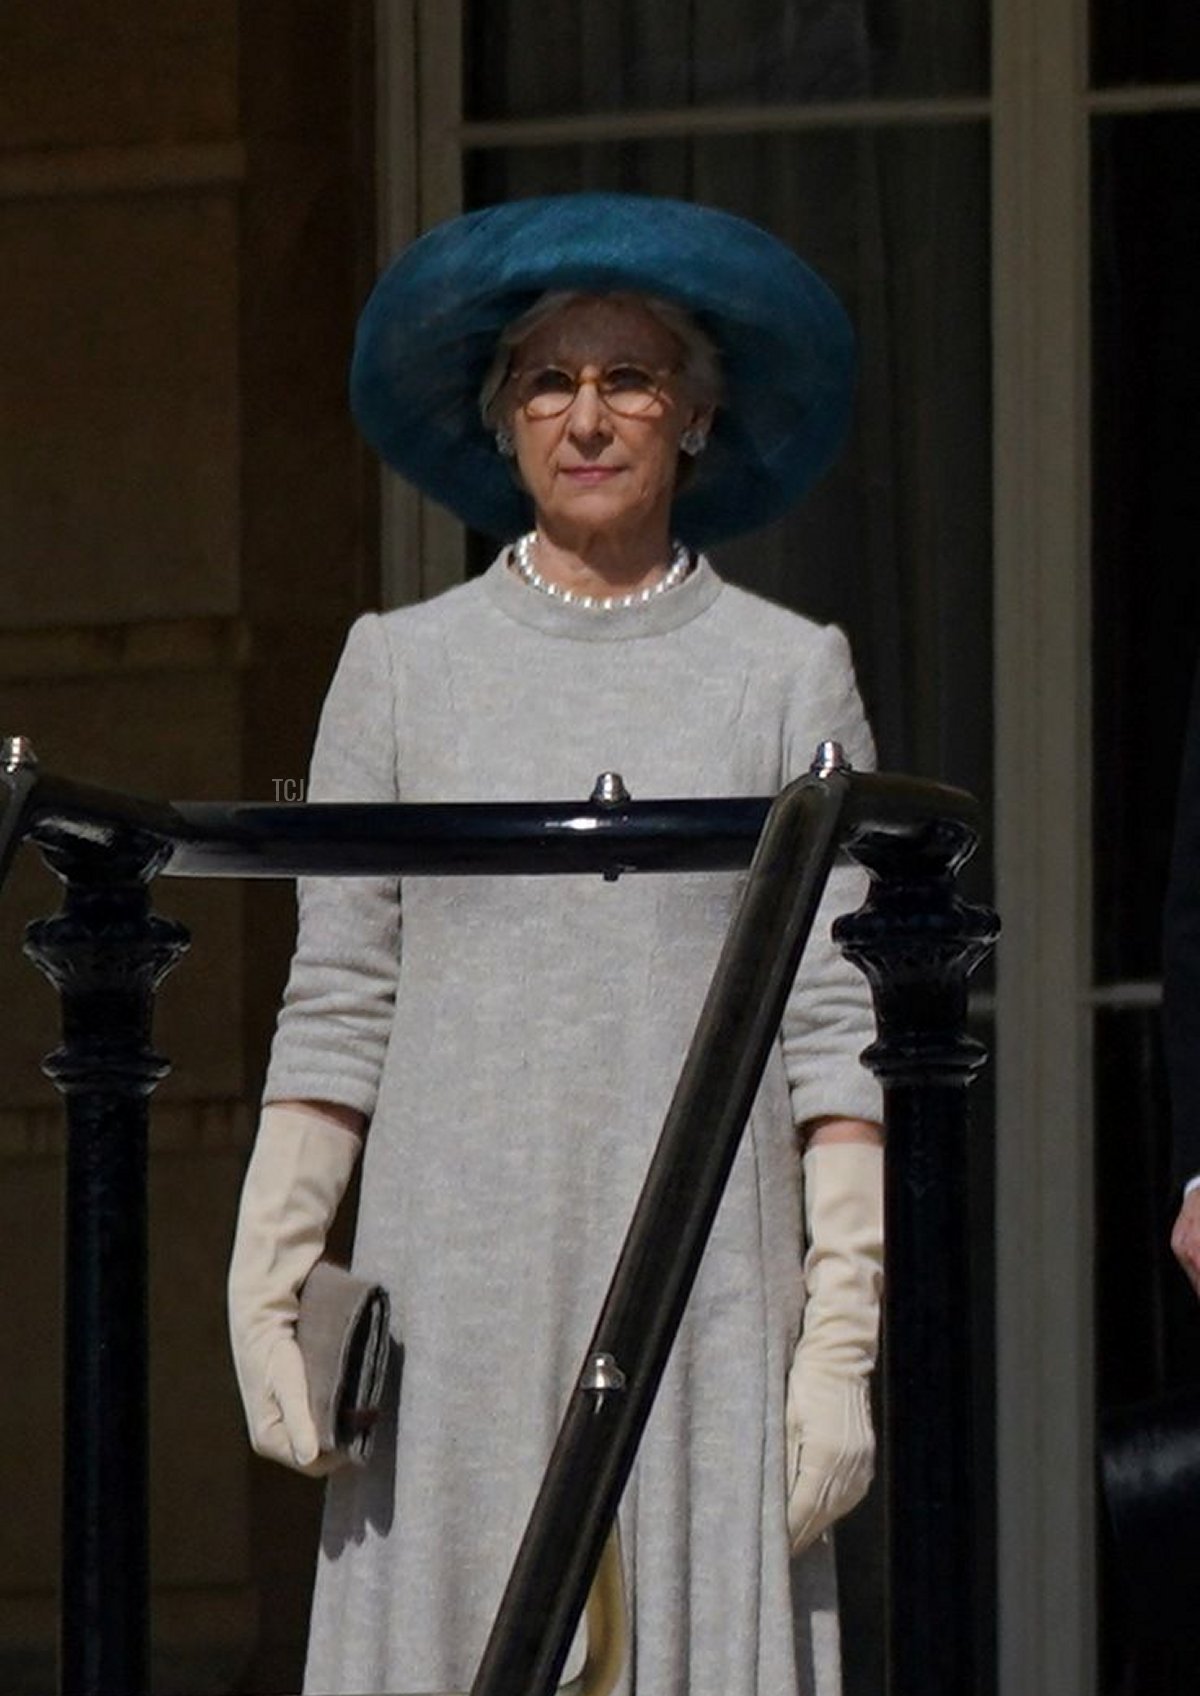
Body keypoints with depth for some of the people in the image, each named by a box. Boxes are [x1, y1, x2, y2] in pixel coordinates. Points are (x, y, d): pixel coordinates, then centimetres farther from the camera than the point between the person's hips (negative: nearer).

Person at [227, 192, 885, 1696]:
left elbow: (841, 1035, 2)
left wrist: (841, 1341, -5)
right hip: (460, 1298, 1)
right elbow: (334, 1008, 8)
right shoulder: (400, 669, 10)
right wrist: (264, 1285, -2)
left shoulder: (789, 676, 7)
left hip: (705, 1291, -1)